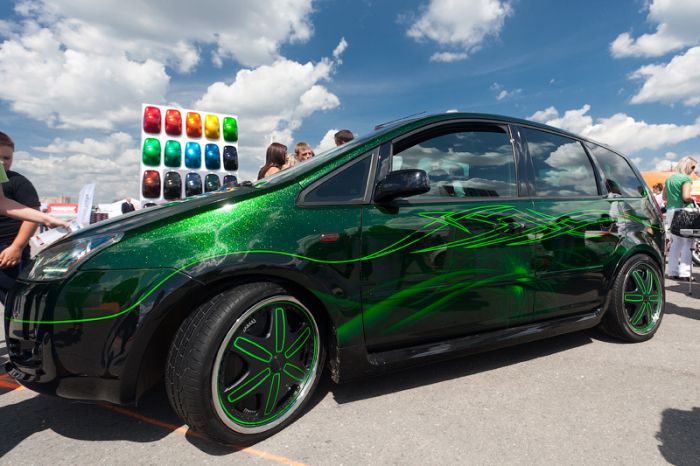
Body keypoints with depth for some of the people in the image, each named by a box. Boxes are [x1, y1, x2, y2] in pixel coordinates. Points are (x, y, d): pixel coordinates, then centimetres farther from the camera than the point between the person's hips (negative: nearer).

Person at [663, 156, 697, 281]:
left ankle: (672, 271, 15)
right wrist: (692, 200, 0)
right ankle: (684, 273, -4)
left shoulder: (669, 178, 14)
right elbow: (686, 197, -19)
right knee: (687, 242, -2)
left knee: (676, 242, 14)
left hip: (669, 211, 7)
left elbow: (664, 197, 17)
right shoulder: (686, 178, -9)